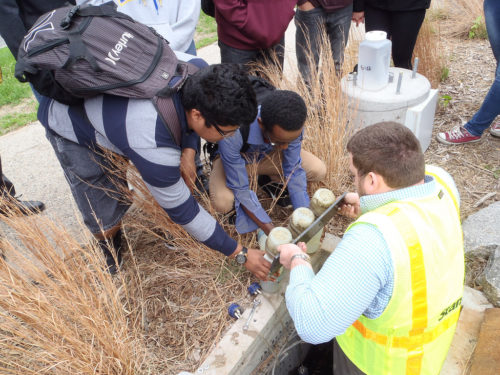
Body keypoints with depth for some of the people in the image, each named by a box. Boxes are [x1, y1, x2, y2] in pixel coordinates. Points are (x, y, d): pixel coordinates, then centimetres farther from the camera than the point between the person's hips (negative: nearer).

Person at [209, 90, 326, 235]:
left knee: (318, 171, -16)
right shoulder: (231, 133, -42)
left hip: (267, 154, 3)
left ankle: (267, 179, 8)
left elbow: (294, 171, -16)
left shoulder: (291, 122, -30)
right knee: (222, 202, -33)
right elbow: (240, 190, -32)